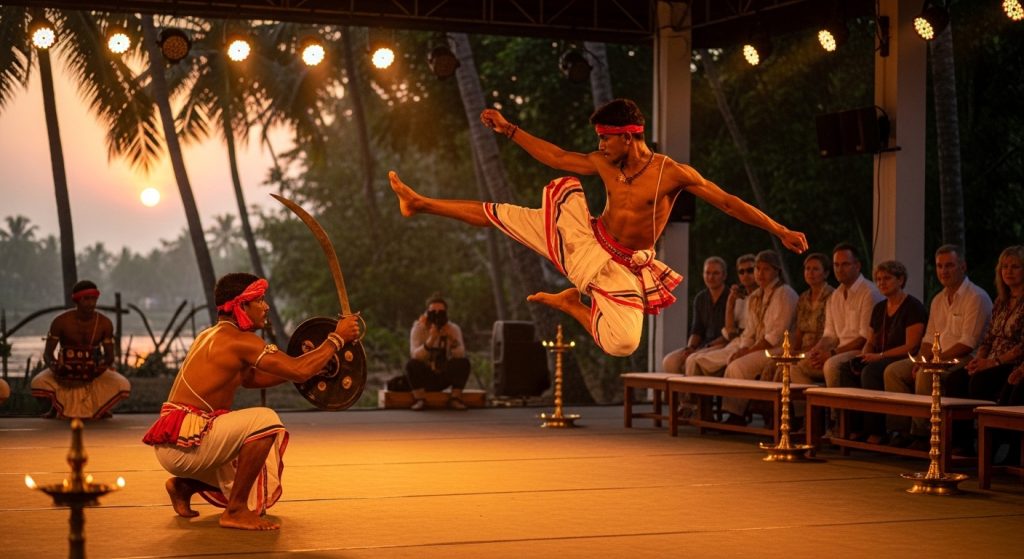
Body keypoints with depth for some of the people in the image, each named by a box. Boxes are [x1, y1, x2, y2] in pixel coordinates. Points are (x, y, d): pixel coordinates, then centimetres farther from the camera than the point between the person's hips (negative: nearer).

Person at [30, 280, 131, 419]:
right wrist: (53, 365, -34)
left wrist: (103, 363, -29)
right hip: (65, 372, -1)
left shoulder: (104, 324, -9)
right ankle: (57, 407, 5)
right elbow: (47, 353, -10)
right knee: (38, 383, -32)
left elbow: (109, 355, -3)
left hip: (94, 373, 1)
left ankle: (98, 409, 9)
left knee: (124, 386, -26)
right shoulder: (61, 322, -13)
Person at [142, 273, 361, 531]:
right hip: (184, 442, -10)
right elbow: (298, 372, -21)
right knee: (265, 420, -23)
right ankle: (235, 511, -16)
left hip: (174, 442, 10)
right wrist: (337, 338, -8)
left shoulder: (213, 335, 16)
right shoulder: (238, 340, -15)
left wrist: (309, 364, 19)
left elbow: (249, 378, 28)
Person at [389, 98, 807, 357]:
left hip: (622, 268, -3)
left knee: (622, 344, -24)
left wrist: (780, 231, -19)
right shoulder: (605, 165, -3)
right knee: (509, 217, -1)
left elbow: (729, 202, -15)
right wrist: (509, 130, 10)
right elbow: (555, 156, 10)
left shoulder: (672, 174, -18)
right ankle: (419, 203, 11)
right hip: (586, 244, 4)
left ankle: (573, 304, 6)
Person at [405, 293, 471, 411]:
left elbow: (460, 355, -22)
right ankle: (420, 399, -16)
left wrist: (452, 339, -39)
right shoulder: (418, 329, -13)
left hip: (445, 377, 1)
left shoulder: (454, 329, -8)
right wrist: (431, 339, -42)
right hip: (425, 376, -1)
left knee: (463, 363, -24)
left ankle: (455, 398, -11)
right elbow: (415, 356, -27)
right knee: (412, 364, -31)